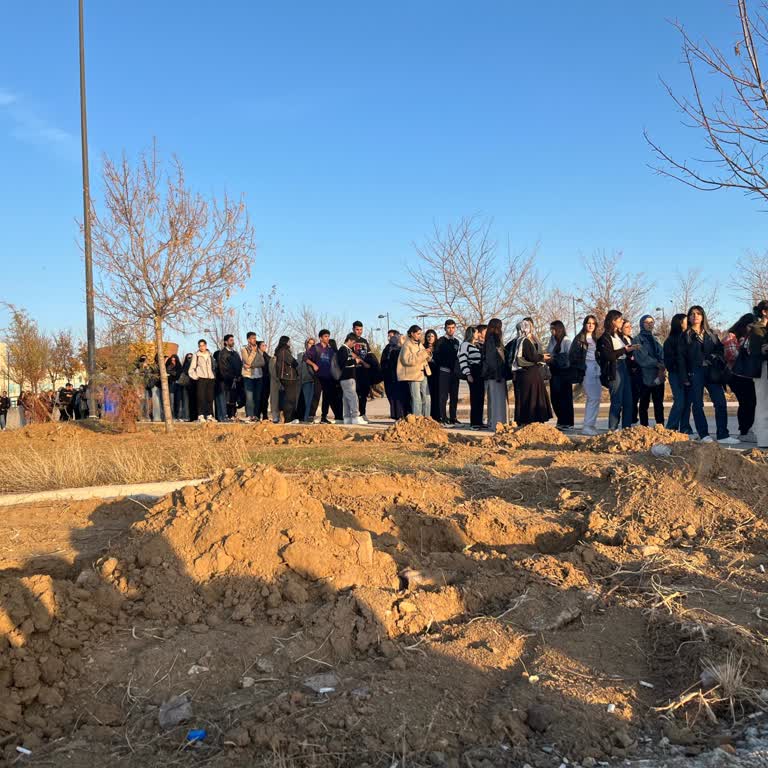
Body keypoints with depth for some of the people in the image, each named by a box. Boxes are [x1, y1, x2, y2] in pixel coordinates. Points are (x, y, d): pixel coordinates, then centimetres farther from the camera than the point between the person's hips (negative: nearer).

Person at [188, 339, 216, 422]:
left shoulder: (210, 355, 16)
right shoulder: (196, 355, 3)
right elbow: (192, 368, 1)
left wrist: (214, 376, 11)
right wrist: (195, 377, -9)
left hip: (210, 379, 4)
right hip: (201, 379, -4)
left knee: (210, 398, 2)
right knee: (201, 398, -9)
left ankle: (209, 415, 7)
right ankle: (200, 415, -8)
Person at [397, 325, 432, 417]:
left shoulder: (419, 344, 17)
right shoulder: (406, 345, -7)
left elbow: (427, 359, 22)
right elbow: (407, 360, -21)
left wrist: (428, 354, -1)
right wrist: (422, 353, -20)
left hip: (423, 374, 8)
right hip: (413, 374, -8)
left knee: (426, 397, 8)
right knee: (416, 399, -9)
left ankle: (426, 417, 15)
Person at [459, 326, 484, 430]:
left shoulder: (478, 345, 21)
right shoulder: (465, 345, -5)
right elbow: (462, 360, -13)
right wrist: (468, 374, -19)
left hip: (480, 374, 8)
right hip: (473, 373, -8)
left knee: (481, 398, 7)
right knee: (475, 398, -10)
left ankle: (479, 421, 13)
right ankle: (474, 423, -7)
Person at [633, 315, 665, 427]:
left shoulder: (655, 339, 20)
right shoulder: (637, 339, 3)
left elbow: (662, 356, 7)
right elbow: (642, 358, -9)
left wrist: (662, 368, -11)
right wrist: (658, 365, -12)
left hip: (659, 376, 5)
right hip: (646, 376, -5)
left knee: (659, 403, 2)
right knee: (644, 404, 0)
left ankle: (660, 426, 2)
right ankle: (644, 427, 2)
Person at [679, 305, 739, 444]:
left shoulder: (711, 334, 16)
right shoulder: (686, 336, 6)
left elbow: (720, 350, 13)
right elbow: (682, 357, 2)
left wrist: (722, 369, -1)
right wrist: (685, 377, -7)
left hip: (712, 372, 3)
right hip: (695, 373, -3)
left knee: (720, 403, -5)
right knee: (698, 405, -2)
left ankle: (723, 435, -2)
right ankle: (704, 435, 4)